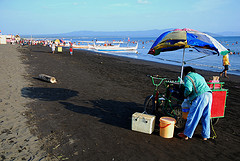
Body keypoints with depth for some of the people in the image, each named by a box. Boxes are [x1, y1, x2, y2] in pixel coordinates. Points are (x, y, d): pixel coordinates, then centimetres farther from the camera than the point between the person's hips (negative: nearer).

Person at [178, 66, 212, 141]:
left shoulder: (187, 77, 5)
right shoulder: (199, 75, 30)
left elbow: (188, 89, -12)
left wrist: (185, 95, 9)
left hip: (201, 96, -8)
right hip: (209, 95, 8)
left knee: (192, 116, 2)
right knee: (206, 117, 16)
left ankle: (186, 134, 12)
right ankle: (205, 135, 25)